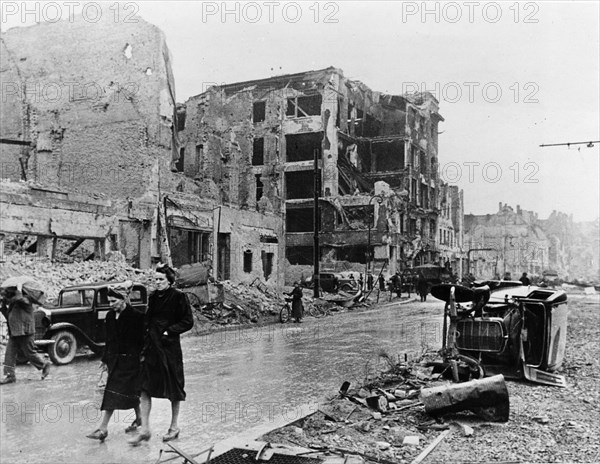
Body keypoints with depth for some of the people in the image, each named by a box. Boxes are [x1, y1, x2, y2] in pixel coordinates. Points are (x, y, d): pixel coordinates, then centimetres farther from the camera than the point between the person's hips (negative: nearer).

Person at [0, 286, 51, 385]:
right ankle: (10, 375, 3)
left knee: (29, 353, -1)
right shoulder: (12, 303, 18)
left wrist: (19, 289, -15)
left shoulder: (25, 300, -10)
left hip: (24, 333, -9)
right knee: (9, 354, 1)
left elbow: (19, 298, -33)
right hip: (14, 334, 9)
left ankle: (45, 364, 18)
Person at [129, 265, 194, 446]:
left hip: (169, 347, -5)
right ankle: (145, 429, 7)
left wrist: (169, 331, -15)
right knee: (144, 388, 0)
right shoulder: (153, 297, 10)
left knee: (173, 389, 7)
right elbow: (147, 322, 17)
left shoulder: (178, 297, -8)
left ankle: (174, 427, 22)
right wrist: (144, 349, 7)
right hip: (151, 347, 6)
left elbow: (188, 322, -8)